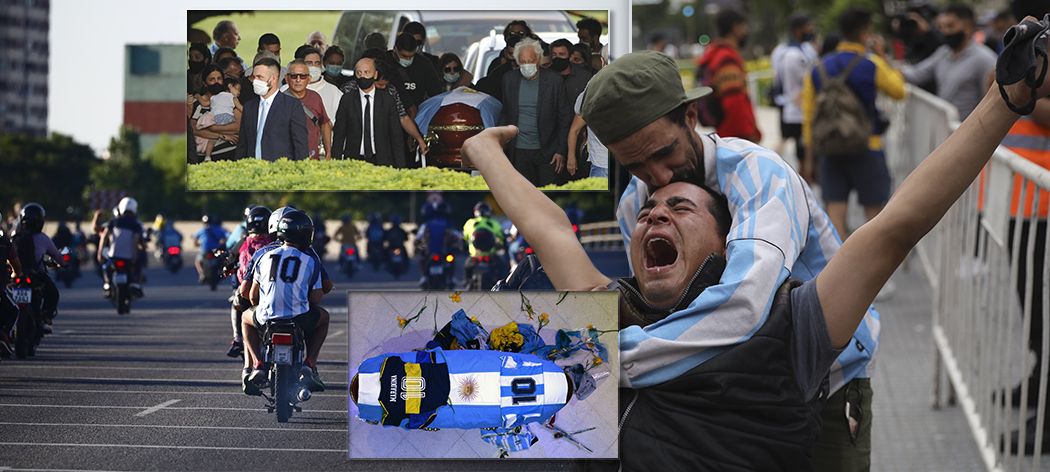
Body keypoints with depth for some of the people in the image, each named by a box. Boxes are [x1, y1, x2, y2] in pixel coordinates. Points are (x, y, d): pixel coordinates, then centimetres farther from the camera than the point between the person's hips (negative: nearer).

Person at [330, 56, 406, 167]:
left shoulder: (387, 101, 5)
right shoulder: (347, 100, 6)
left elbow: (396, 137, 5)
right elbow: (338, 136, 5)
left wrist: (400, 167, -1)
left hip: (381, 162, 0)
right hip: (353, 161, 0)